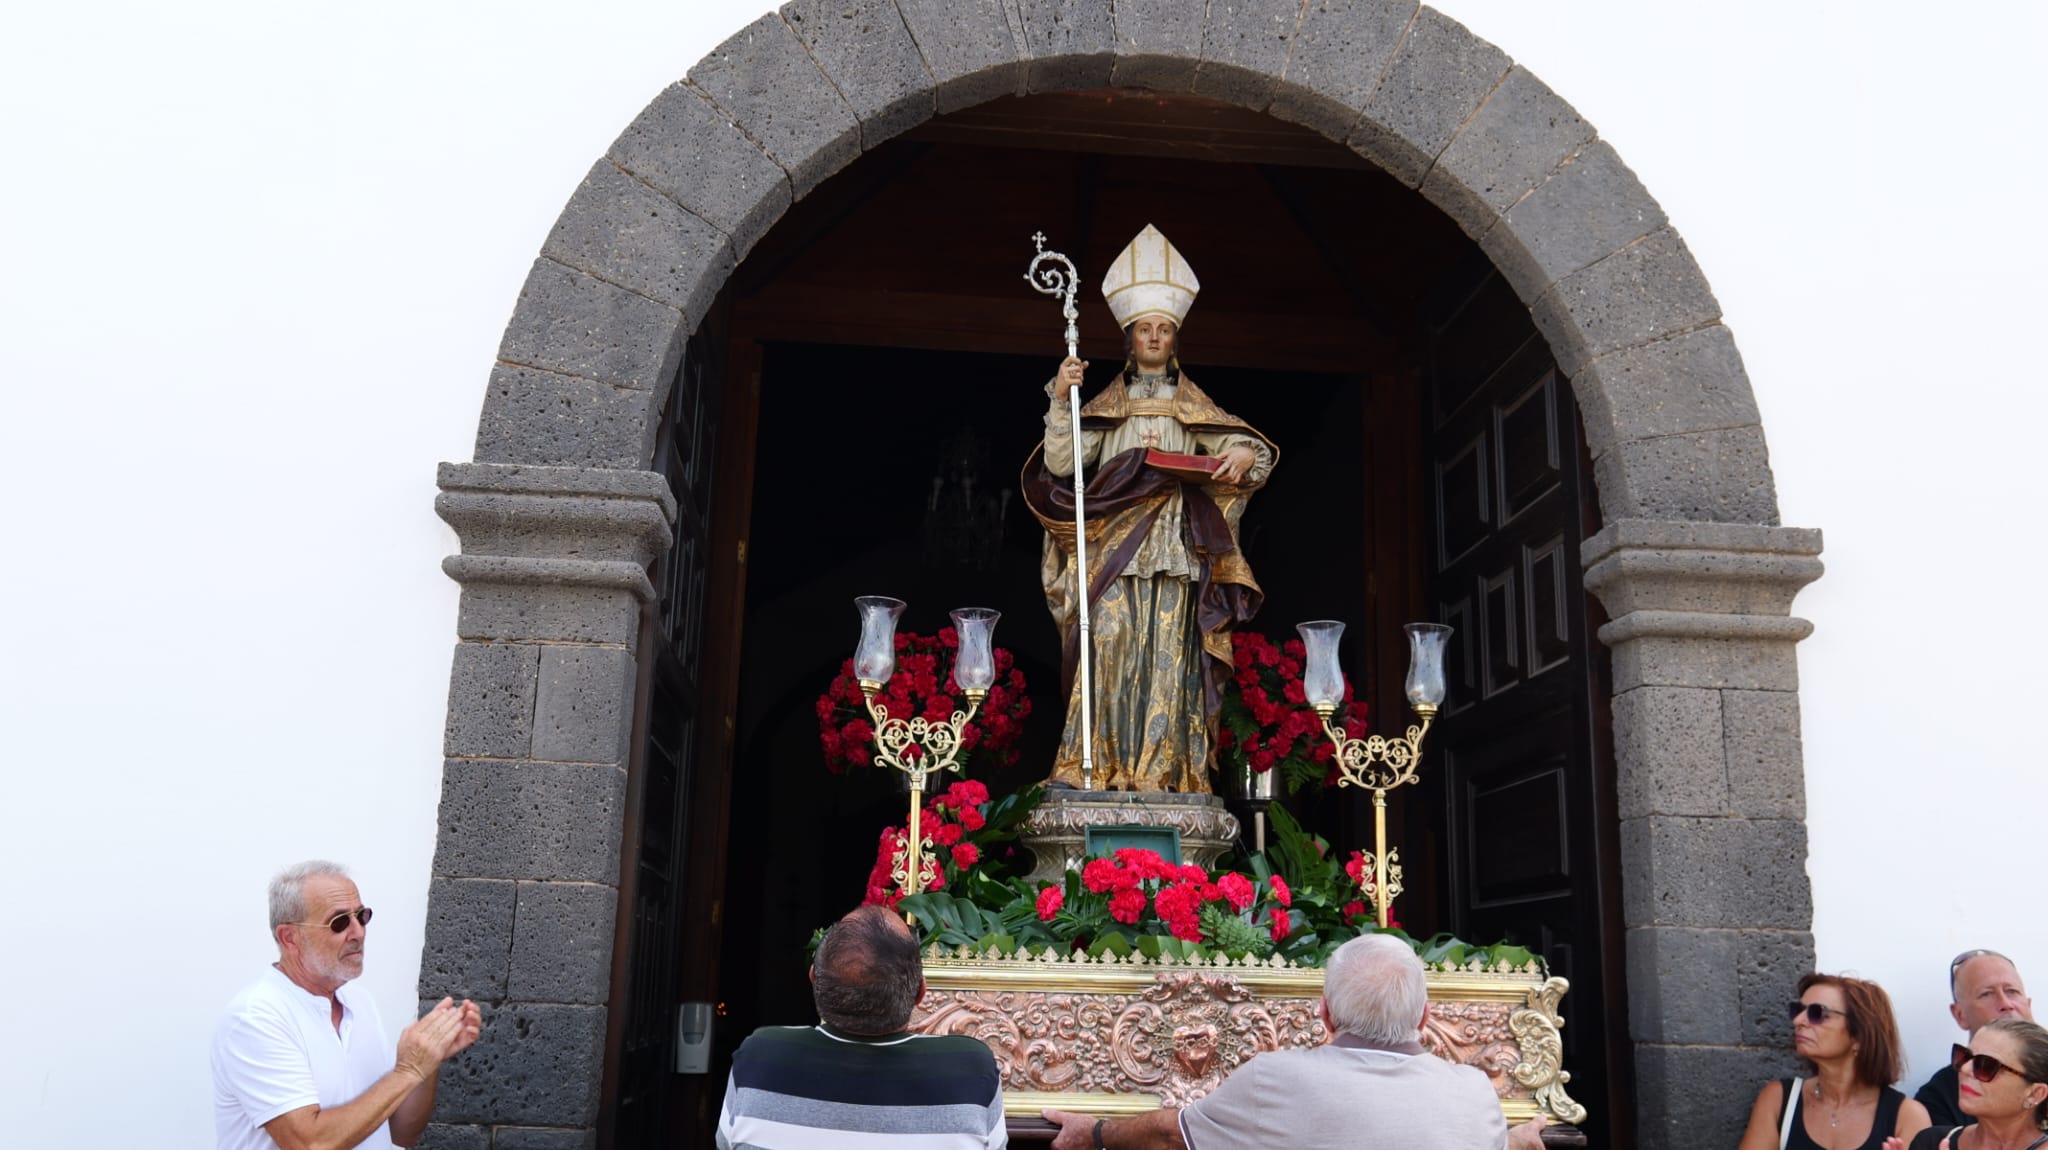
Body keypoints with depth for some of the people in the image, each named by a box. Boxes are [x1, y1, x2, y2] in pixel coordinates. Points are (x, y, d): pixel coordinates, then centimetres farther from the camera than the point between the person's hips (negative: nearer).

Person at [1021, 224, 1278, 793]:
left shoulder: (1196, 410, 18)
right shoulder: (1104, 406, 16)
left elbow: (1247, 445, 8)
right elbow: (1061, 463, 3)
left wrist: (1246, 454, -15)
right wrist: (1061, 400, -9)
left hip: (1175, 547, 1)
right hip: (1113, 543, 0)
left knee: (1169, 654, -8)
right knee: (1110, 645, -13)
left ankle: (1162, 773, -10)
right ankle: (1096, 767, -14)